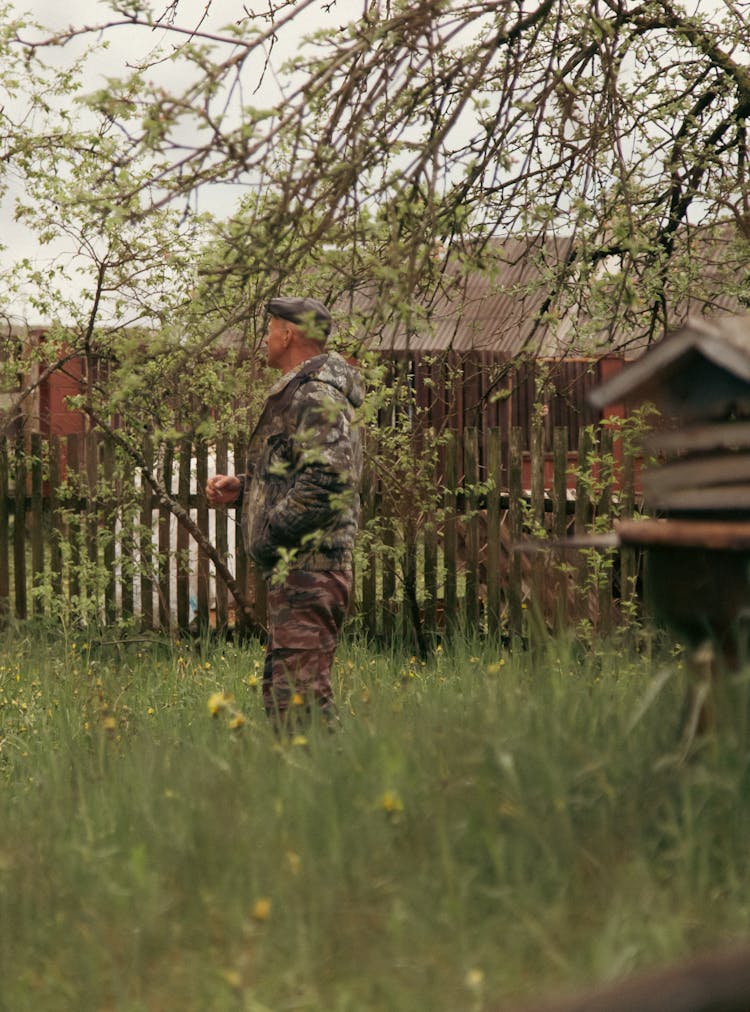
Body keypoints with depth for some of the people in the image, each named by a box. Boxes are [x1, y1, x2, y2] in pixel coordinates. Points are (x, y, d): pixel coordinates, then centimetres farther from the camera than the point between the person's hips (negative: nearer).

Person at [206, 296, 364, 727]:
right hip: (295, 569, 11)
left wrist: (269, 532, -17)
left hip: (307, 572, -11)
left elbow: (326, 482, -24)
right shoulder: (300, 394, 21)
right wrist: (241, 488, 14)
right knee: (279, 688, 14)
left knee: (300, 692, -13)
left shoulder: (318, 399, -14)